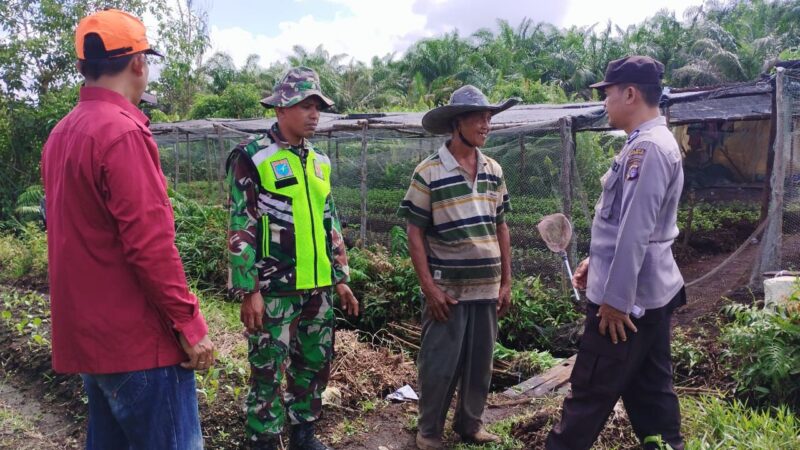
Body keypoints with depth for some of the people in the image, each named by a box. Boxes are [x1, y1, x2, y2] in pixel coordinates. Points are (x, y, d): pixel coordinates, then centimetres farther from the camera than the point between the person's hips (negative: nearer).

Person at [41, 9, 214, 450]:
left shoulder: (61, 134, 11)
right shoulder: (122, 131, -17)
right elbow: (150, 244, -22)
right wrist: (189, 324, -15)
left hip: (88, 334, 9)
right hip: (138, 339, -9)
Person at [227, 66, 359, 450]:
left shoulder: (320, 163, 12)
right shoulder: (251, 158, -8)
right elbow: (240, 230, -11)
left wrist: (341, 277, 14)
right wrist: (249, 290, -15)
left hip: (318, 286, 6)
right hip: (274, 288, -6)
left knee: (315, 363, 16)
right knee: (267, 370, 5)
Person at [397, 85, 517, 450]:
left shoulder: (494, 171, 7)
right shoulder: (429, 172, -10)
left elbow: (501, 228, 12)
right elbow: (415, 232, -9)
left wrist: (506, 282, 9)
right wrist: (428, 287, -14)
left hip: (487, 288, 5)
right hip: (447, 289, -5)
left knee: (480, 364, 14)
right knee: (439, 365, 5)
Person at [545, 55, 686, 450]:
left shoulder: (647, 147, -19)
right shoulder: (650, 143, 14)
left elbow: (635, 231, -24)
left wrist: (615, 298, -21)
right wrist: (596, 262, 21)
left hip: (627, 295, -10)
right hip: (649, 291, 10)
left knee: (591, 390, 3)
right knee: (649, 387, 16)